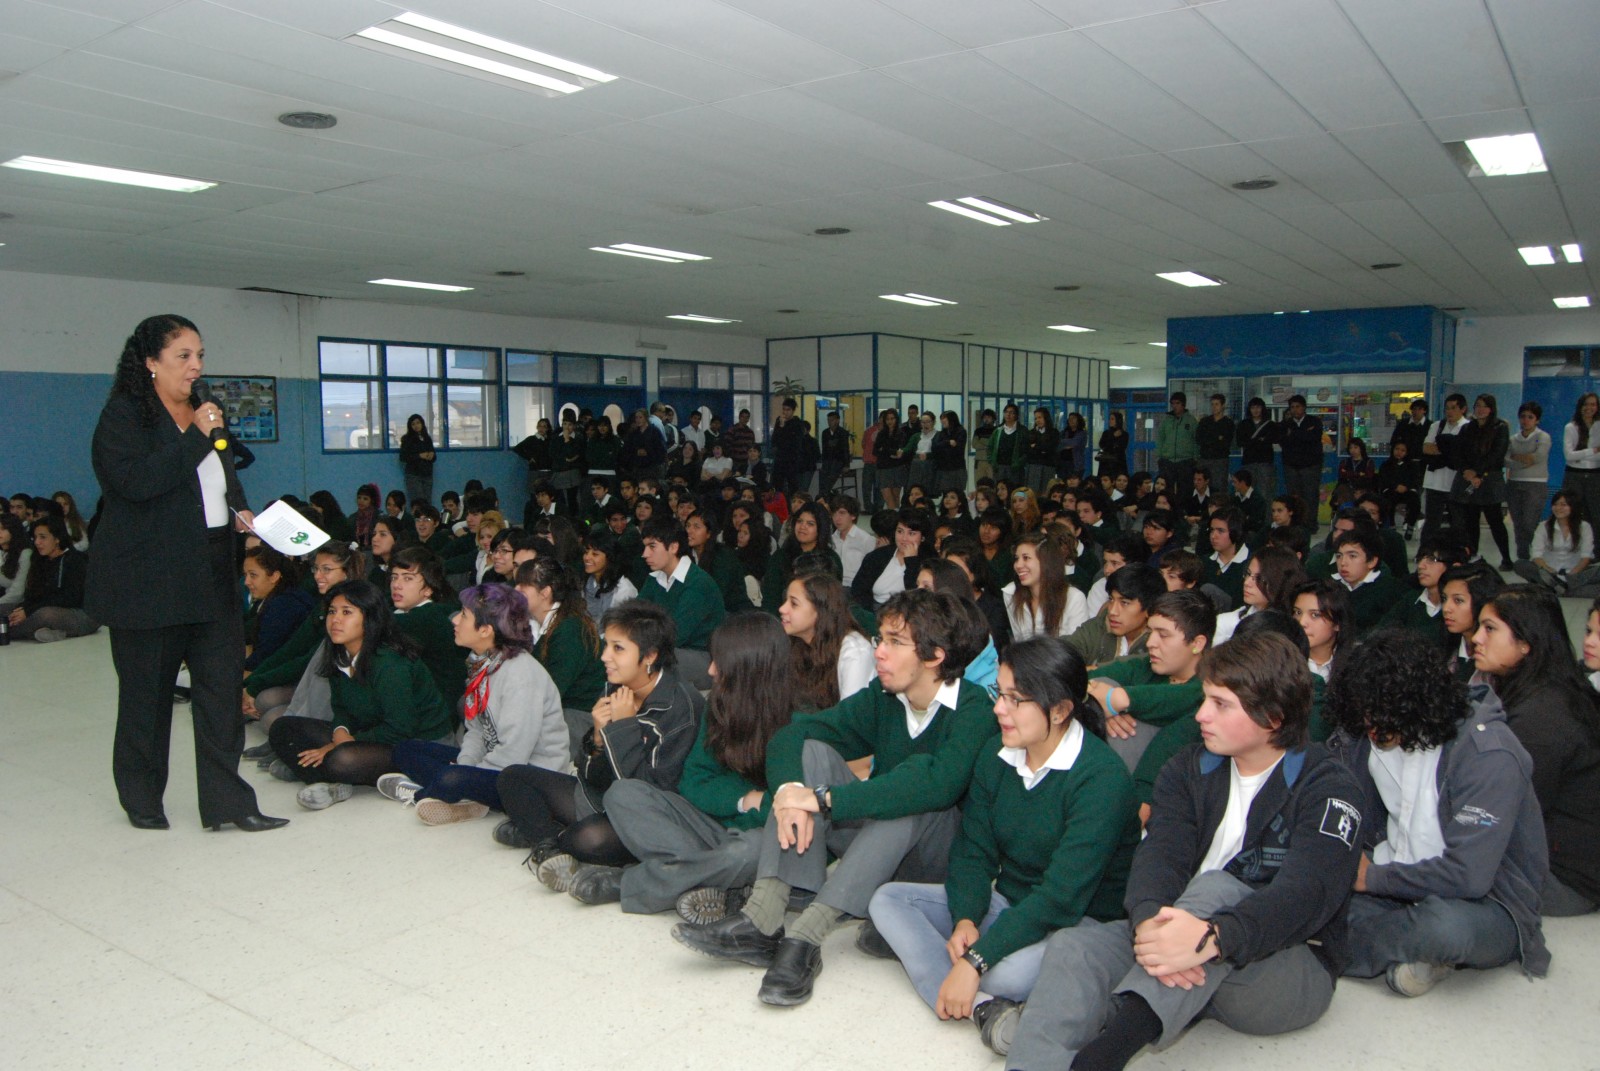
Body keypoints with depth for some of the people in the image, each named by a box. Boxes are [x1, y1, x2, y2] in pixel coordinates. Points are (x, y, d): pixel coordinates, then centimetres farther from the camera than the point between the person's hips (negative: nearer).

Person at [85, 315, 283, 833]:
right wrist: (196, 437, -20)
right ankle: (141, 799, 26)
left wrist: (241, 510, 7)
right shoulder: (123, 415, -7)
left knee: (222, 684, 1)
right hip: (148, 581, -6)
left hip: (212, 576, 6)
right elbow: (136, 480, -23)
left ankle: (226, 800, 7)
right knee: (147, 692, 8)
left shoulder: (205, 412, 14)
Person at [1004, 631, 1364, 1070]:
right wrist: (1149, 921, -34)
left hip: (1294, 973, -4)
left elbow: (1306, 892, -25)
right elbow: (1160, 853, -9)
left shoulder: (1326, 786, -7)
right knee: (1073, 946, -24)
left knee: (1215, 888, -35)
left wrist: (1214, 937, -44)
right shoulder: (1189, 768, 7)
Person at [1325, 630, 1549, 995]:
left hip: (1485, 902, -5)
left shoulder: (1488, 753, -21)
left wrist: (1374, 878, -18)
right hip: (1403, 881, 6)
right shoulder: (1367, 737, -2)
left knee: (1445, 925, -40)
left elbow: (1468, 875, -28)